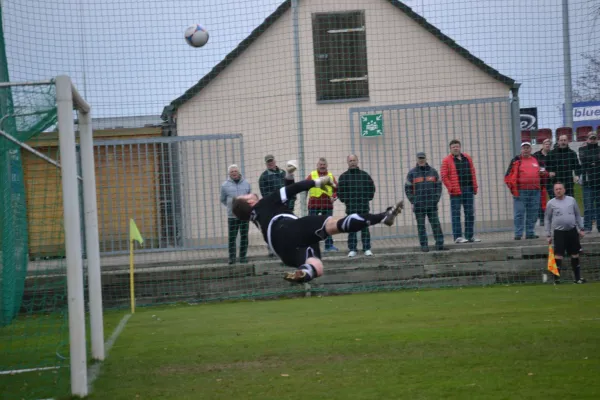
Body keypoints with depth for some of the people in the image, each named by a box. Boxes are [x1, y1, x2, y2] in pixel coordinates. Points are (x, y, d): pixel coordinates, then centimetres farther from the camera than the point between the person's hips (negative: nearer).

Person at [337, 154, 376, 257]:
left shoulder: (365, 175, 8)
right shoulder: (344, 176, 4)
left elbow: (372, 187, 13)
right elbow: (340, 190, 5)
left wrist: (368, 198, 6)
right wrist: (345, 200, 0)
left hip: (364, 206, 1)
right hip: (350, 207, -1)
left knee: (365, 228, 2)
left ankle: (367, 249, 5)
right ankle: (352, 250, 3)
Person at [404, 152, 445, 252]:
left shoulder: (433, 171, 8)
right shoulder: (412, 173, 3)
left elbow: (438, 186, 11)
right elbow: (408, 188, 3)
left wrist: (436, 199, 1)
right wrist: (413, 202, -4)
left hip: (432, 205, 1)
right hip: (418, 205, -1)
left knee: (436, 224, -1)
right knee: (421, 226, 2)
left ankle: (439, 244, 2)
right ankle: (424, 245, 6)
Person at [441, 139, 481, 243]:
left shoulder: (467, 158, 14)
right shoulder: (447, 161, -1)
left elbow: (473, 173, 16)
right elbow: (444, 176, -6)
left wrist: (475, 186, 8)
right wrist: (451, 188, -13)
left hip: (469, 190, 5)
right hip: (456, 192, -5)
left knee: (470, 214, 8)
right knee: (456, 214, -4)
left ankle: (470, 236, 15)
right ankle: (458, 237, -3)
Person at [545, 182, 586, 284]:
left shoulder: (571, 200, 8)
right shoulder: (551, 203, 2)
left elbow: (578, 215, 15)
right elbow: (548, 219, 6)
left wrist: (581, 229, 10)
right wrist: (548, 235, 3)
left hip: (572, 231, 3)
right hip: (559, 232, -3)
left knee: (575, 255, 9)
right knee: (558, 255, -9)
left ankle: (577, 277, 18)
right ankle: (557, 278, -6)